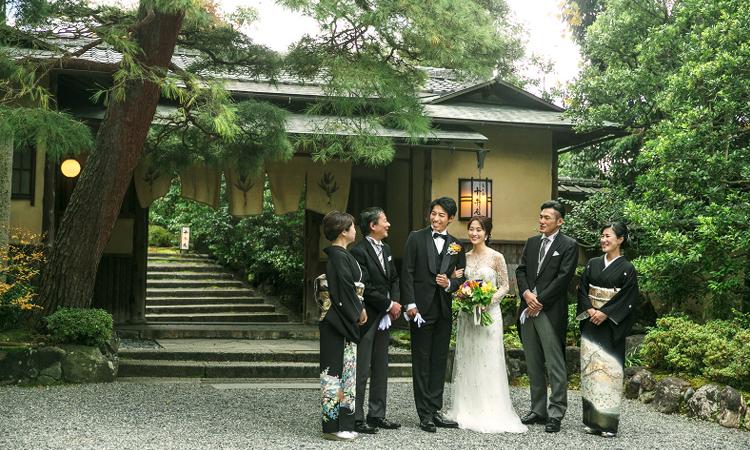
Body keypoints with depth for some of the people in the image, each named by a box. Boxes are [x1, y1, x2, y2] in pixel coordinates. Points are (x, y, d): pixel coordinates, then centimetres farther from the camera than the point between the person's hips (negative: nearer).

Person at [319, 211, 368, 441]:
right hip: (338, 322, -10)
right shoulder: (339, 257, -17)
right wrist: (359, 311, -7)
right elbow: (346, 290, -20)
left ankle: (343, 424, 19)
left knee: (344, 370, 13)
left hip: (345, 322, 10)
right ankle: (333, 426, 1)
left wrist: (358, 310, 8)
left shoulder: (340, 255, 13)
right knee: (336, 370, -5)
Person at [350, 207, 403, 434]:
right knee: (360, 371, -3)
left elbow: (394, 279, 19)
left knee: (381, 369, 13)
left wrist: (396, 302, 1)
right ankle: (356, 418, 3)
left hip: (384, 317, 9)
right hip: (366, 318, -9)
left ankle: (377, 415, 21)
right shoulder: (359, 251, -14)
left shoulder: (386, 249, 14)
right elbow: (365, 288, -18)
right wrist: (389, 304, -11)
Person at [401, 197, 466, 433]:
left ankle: (435, 411, 15)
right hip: (421, 307, -4)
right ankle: (425, 414, 6)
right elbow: (407, 272, -5)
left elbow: (462, 277, 12)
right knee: (421, 361, 2)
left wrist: (450, 284, -10)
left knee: (439, 361, 8)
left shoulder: (456, 245, 10)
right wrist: (410, 304, -12)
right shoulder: (416, 237, 0)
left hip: (444, 309, 4)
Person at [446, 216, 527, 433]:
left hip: (488, 313, -4)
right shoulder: (464, 257, 9)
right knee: (466, 361, 6)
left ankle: (490, 413, 4)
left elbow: (505, 286, -2)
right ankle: (467, 410, 14)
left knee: (488, 362, -4)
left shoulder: (496, 257, -4)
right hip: (467, 314, 5)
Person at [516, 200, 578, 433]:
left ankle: (556, 414, 1)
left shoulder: (568, 245, -2)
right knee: (533, 365, 10)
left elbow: (563, 277, -10)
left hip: (551, 312, -6)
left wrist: (539, 300, -12)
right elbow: (521, 271, 12)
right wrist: (526, 293, -7)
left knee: (555, 366, -5)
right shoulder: (531, 243, 16)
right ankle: (538, 410, 18)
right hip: (528, 310, 6)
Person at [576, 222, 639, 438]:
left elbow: (627, 299, -8)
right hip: (590, 323, 4)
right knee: (590, 367, 3)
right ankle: (592, 420, 9)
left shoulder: (627, 269, -3)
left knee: (608, 368, -6)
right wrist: (589, 310, -9)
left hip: (611, 327, -4)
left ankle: (608, 422, -1)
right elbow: (582, 289, 7)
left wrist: (604, 313, -15)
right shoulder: (593, 264, 10)